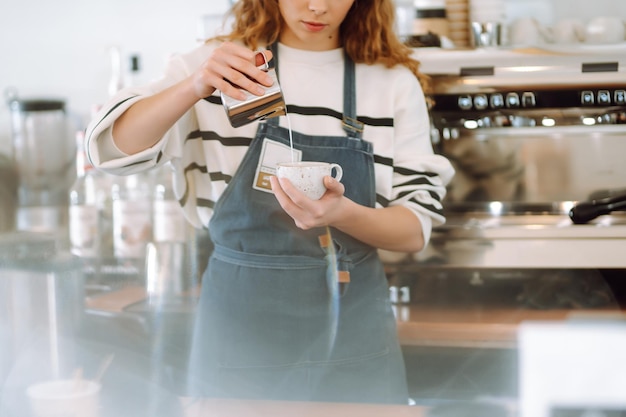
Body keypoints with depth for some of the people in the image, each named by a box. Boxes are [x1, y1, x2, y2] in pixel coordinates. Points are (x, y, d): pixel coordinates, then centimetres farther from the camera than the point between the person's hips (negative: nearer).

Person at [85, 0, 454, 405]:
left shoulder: (395, 83, 1)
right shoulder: (220, 64, 0)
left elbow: (417, 228, -2)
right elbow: (115, 146, -9)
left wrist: (344, 214, -23)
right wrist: (195, 87, -27)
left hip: (351, 330, 1)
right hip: (240, 323, -1)